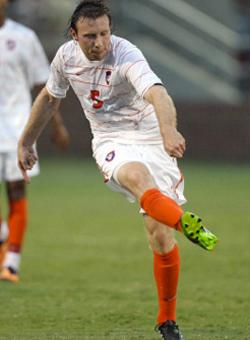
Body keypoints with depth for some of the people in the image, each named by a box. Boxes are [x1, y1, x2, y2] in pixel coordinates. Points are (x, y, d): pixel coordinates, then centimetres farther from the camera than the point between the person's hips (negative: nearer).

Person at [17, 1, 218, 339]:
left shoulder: (126, 55, -21)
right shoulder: (67, 56, -3)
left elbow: (156, 93, -40)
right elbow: (49, 98, 18)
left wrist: (169, 130, -60)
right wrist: (26, 142, 26)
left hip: (151, 140, -2)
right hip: (110, 143, 2)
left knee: (160, 235, -7)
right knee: (136, 176, -36)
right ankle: (188, 225, -67)